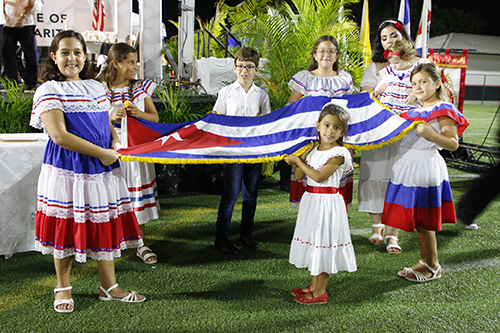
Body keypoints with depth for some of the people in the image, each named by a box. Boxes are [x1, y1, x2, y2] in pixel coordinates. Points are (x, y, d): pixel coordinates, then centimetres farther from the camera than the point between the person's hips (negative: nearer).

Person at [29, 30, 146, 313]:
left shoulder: (97, 88, 14)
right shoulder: (49, 91, -6)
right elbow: (59, 135, -16)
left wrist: (115, 146, -1)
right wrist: (100, 153, -18)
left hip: (103, 168, 6)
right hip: (67, 168, -5)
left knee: (106, 224, 9)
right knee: (66, 225, 4)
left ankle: (110, 287, 22)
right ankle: (63, 288, 23)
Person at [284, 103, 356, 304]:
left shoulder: (339, 153, -14)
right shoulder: (313, 150, 8)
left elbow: (319, 176, -23)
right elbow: (299, 176, 4)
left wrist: (297, 160, -15)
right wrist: (305, 152, -3)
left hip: (328, 202, -8)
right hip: (310, 200, 8)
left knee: (323, 243, 0)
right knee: (313, 242, 15)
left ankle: (320, 293, 12)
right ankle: (314, 286, 29)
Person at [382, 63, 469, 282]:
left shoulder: (443, 110, -9)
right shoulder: (417, 111, 17)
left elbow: (453, 144, -17)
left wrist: (431, 134, -32)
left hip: (424, 169, -8)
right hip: (408, 168, 8)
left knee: (423, 222, -1)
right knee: (419, 221, 13)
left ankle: (432, 267, 12)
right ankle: (425, 261, 25)